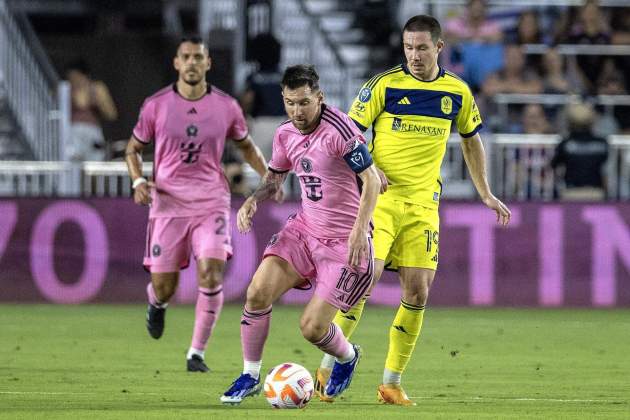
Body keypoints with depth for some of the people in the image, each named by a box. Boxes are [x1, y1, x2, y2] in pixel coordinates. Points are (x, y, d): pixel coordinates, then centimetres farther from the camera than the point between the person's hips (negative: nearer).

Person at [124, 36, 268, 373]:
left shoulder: (226, 106, 1)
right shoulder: (156, 105, -1)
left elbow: (245, 145, 18)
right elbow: (134, 147, 10)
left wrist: (267, 175, 2)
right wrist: (138, 180, -9)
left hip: (211, 202, 0)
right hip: (168, 202, 0)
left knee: (211, 274, -19)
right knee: (163, 285, 0)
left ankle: (197, 353, -7)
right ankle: (157, 304, 41)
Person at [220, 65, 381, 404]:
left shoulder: (339, 129, -20)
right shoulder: (286, 134, 3)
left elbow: (371, 180, -19)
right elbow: (274, 177, 19)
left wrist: (359, 230, -29)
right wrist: (252, 202, -2)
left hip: (344, 241, -6)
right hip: (304, 228, 6)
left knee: (312, 328, -8)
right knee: (258, 292, -13)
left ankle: (347, 357, 28)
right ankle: (250, 376, 4)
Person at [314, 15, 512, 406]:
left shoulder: (457, 92, 6)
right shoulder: (384, 84, -6)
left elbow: (471, 139, 21)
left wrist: (486, 194, 19)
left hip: (424, 204, 4)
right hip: (379, 198, -4)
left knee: (418, 293, -1)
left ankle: (392, 382, 9)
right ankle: (327, 369, -5)